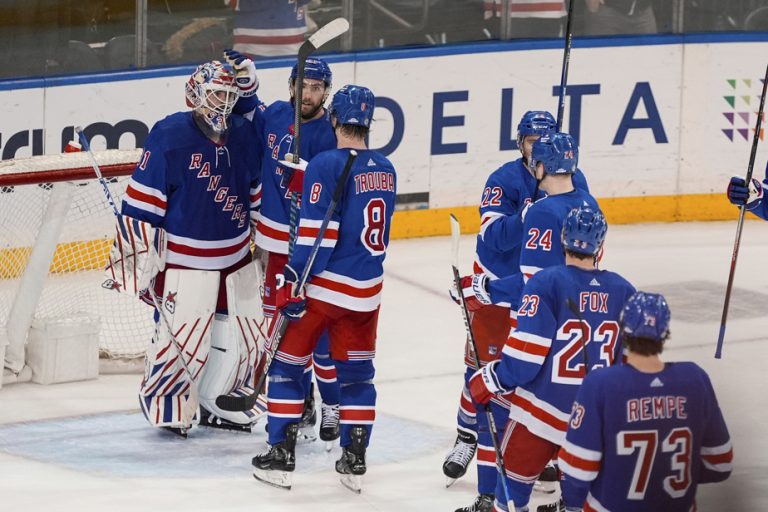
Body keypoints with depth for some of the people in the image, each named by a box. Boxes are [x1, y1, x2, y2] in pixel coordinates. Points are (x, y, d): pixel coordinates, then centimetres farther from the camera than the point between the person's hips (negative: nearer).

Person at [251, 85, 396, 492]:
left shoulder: (326, 164, -15)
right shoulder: (385, 170, 5)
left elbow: (315, 233, -17)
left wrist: (295, 285, -14)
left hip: (323, 285, -5)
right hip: (367, 290, 5)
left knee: (286, 364, 7)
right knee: (357, 372, 14)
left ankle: (281, 457, 6)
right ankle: (354, 461, 13)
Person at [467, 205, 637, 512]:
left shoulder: (547, 283, -13)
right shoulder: (623, 291, 1)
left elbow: (526, 349, -15)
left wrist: (492, 380, -3)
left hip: (544, 407, -4)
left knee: (514, 482, 9)